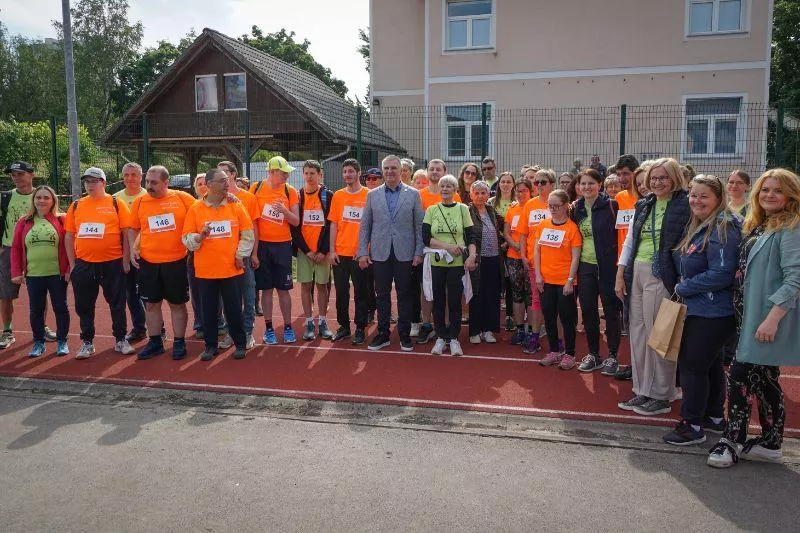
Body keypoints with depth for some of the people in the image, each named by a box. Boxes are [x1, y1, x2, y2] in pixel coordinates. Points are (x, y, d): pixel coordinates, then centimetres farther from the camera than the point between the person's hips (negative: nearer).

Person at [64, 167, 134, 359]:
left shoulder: (117, 204, 0)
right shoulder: (76, 206, 9)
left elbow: (127, 233, -1)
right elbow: (68, 236, 11)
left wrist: (125, 260, -5)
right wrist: (72, 264, 6)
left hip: (112, 264, -3)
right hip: (83, 264, 3)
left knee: (117, 304, 5)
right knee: (84, 306, 9)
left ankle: (120, 340, 18)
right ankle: (87, 342, 22)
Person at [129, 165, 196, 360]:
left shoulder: (183, 198, -4)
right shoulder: (139, 202, 3)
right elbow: (134, 229, 13)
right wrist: (133, 249, 3)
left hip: (176, 261, -2)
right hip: (148, 262, 3)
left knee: (177, 303, 7)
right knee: (151, 303, 10)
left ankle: (179, 343, 19)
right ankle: (155, 342, 24)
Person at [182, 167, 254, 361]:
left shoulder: (236, 205, 1)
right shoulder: (195, 208, 0)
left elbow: (248, 233, 3)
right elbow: (186, 238, 0)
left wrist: (241, 255, -2)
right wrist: (199, 237, -20)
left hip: (232, 269, 0)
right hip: (205, 270, 1)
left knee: (234, 308, 6)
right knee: (209, 309, 10)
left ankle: (240, 344, 21)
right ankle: (210, 345, 24)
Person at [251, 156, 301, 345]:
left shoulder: (290, 191, 0)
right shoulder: (256, 189, -1)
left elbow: (296, 221, -1)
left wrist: (284, 210, -19)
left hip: (282, 245, 0)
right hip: (262, 244, 0)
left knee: (283, 288, 4)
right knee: (266, 288, 6)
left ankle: (288, 327, 15)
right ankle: (269, 328, 16)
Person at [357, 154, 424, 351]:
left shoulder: (413, 194, 3)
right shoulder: (373, 195, 8)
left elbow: (419, 225, 2)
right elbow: (365, 226, 7)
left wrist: (419, 252, -4)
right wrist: (362, 252, 1)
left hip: (404, 253, -1)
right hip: (380, 253, 1)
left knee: (404, 294, 6)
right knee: (382, 295, 7)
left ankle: (405, 335, 16)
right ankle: (382, 334, 18)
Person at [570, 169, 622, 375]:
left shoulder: (611, 205, -7)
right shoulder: (576, 208, 7)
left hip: (608, 265, -4)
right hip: (585, 265, 5)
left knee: (611, 310, 3)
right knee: (587, 310, 8)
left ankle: (612, 356, 15)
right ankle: (593, 354, 21)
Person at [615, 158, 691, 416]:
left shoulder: (685, 205, -6)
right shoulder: (643, 205, 13)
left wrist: (682, 283, -16)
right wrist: (620, 275, 11)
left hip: (661, 276, -6)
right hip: (636, 273, 7)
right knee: (637, 333, 10)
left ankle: (661, 396, 12)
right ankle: (642, 391, 21)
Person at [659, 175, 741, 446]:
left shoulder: (723, 229, -17)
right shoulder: (697, 226, 12)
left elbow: (721, 274, -24)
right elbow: (684, 263, 20)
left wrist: (683, 288, -14)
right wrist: (684, 286, 1)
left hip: (711, 314, -9)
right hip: (699, 309, 9)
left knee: (692, 365, -3)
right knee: (710, 364, 19)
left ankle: (692, 425, 8)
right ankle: (714, 416, 33)